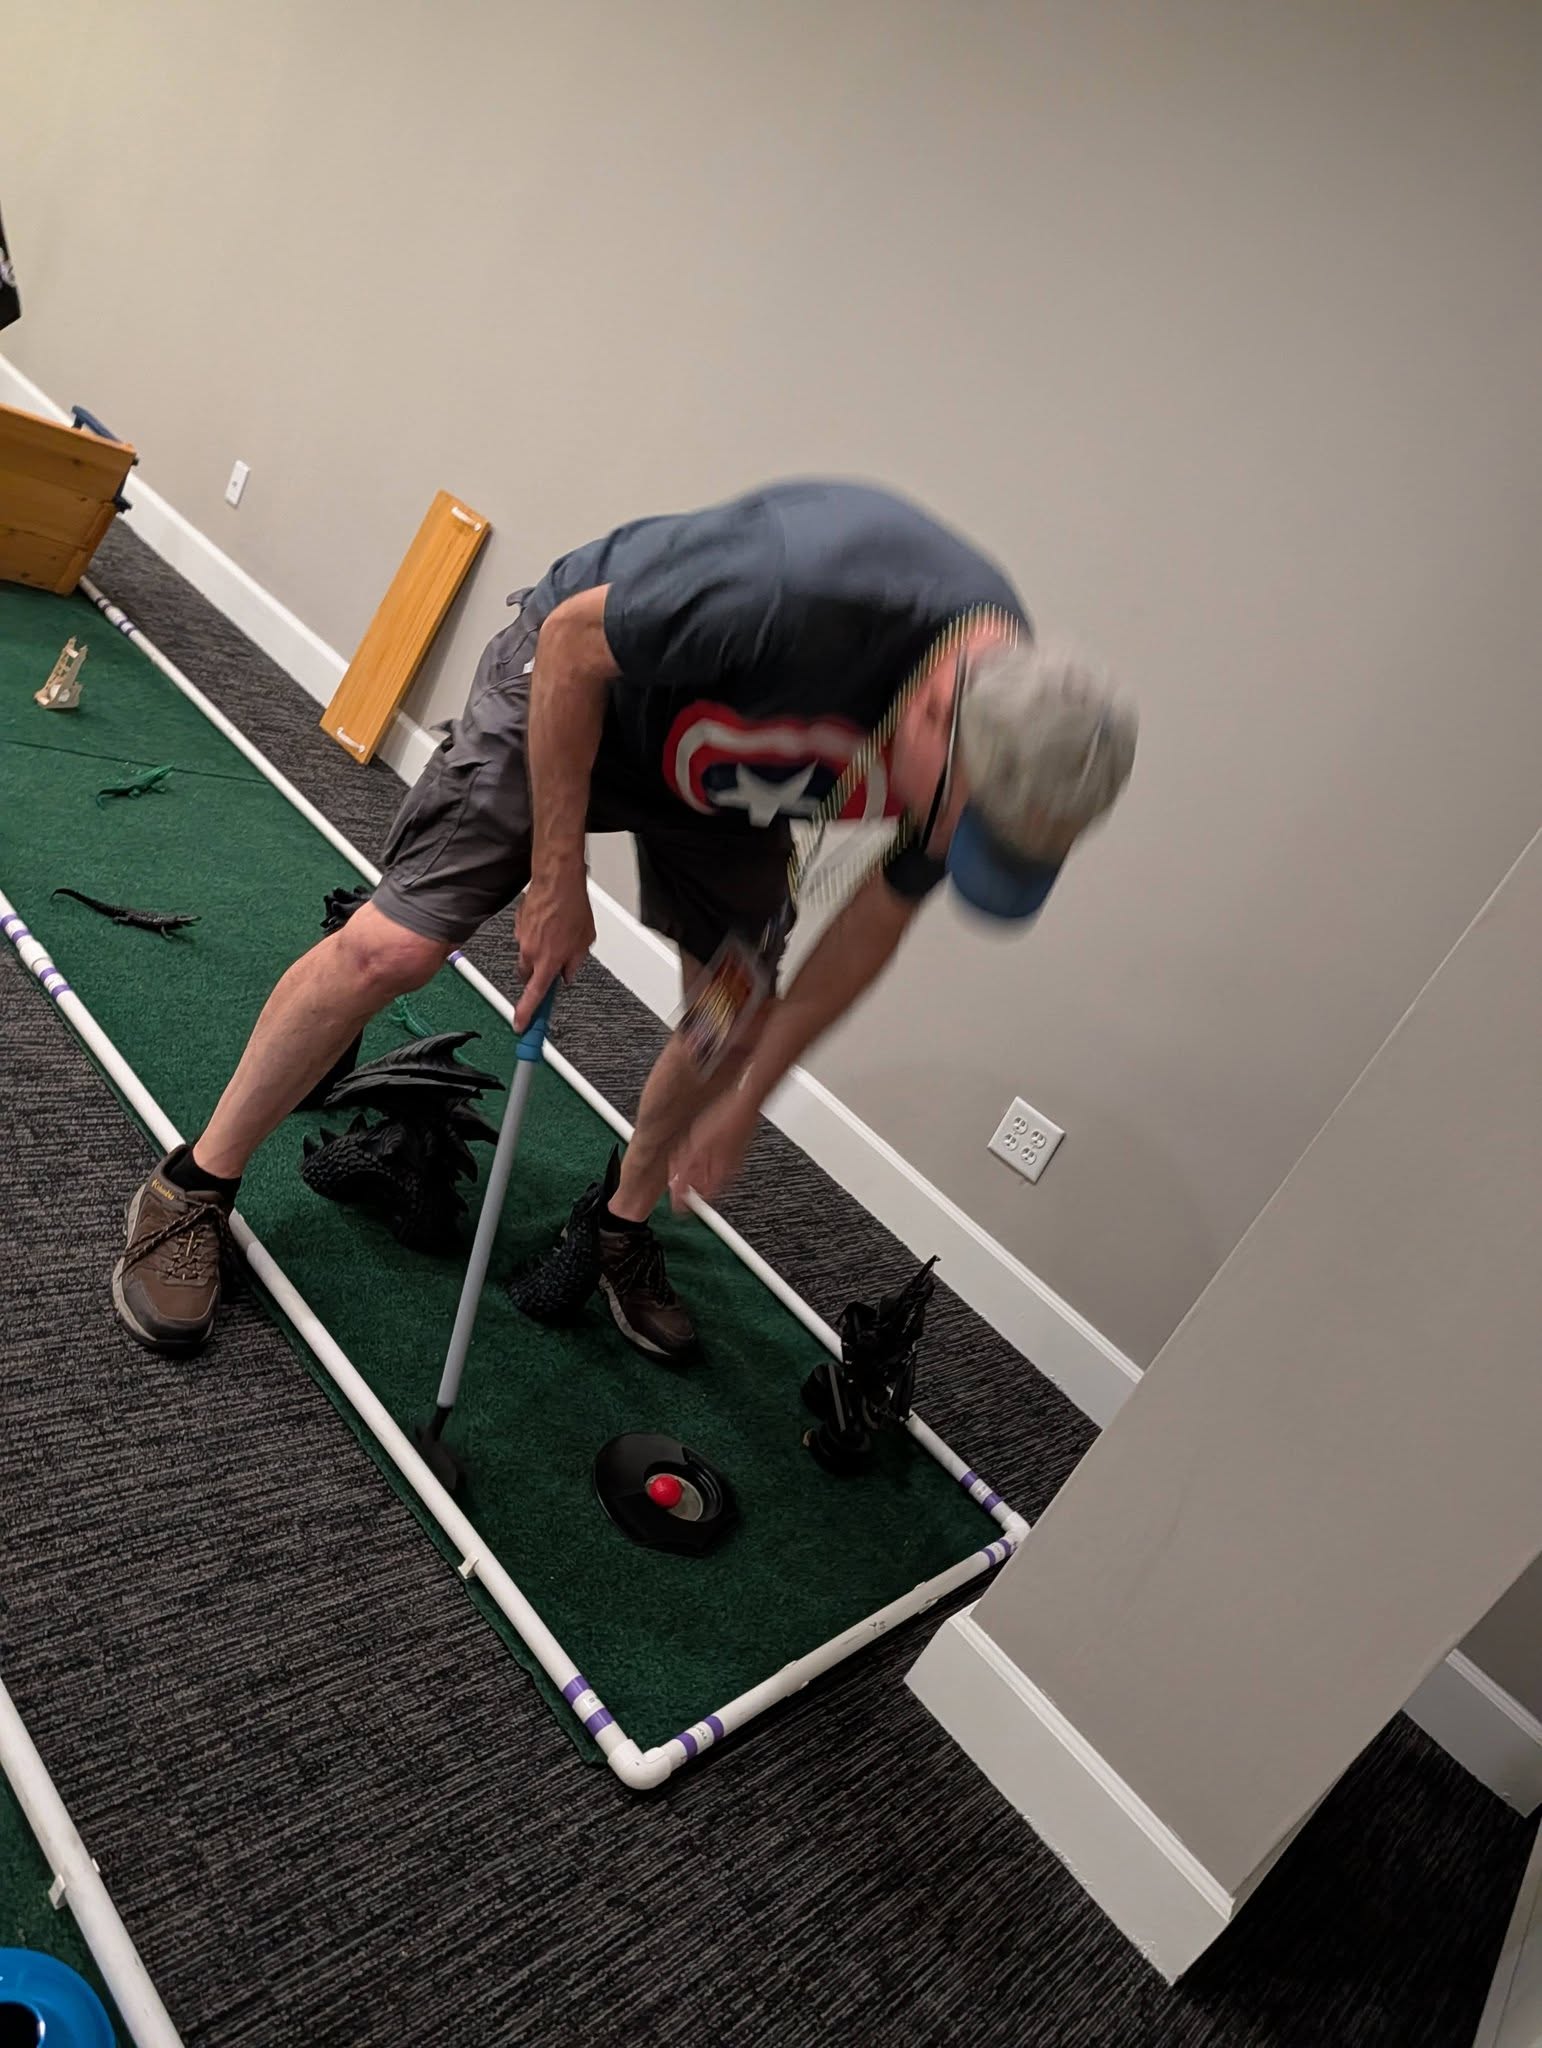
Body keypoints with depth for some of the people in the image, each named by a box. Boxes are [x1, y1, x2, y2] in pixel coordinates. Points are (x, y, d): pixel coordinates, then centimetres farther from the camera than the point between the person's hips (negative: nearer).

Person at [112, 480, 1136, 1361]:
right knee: (389, 947, -12)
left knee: (747, 1020, 4)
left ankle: (625, 1223, 30)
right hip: (581, 685, -5)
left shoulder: (1019, 740, -22)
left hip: (730, 775, 6)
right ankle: (193, 1192, 9)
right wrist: (557, 872, -20)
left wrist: (746, 1099, -4)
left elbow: (874, 926, -8)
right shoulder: (802, 584, -43)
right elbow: (575, 638, -26)